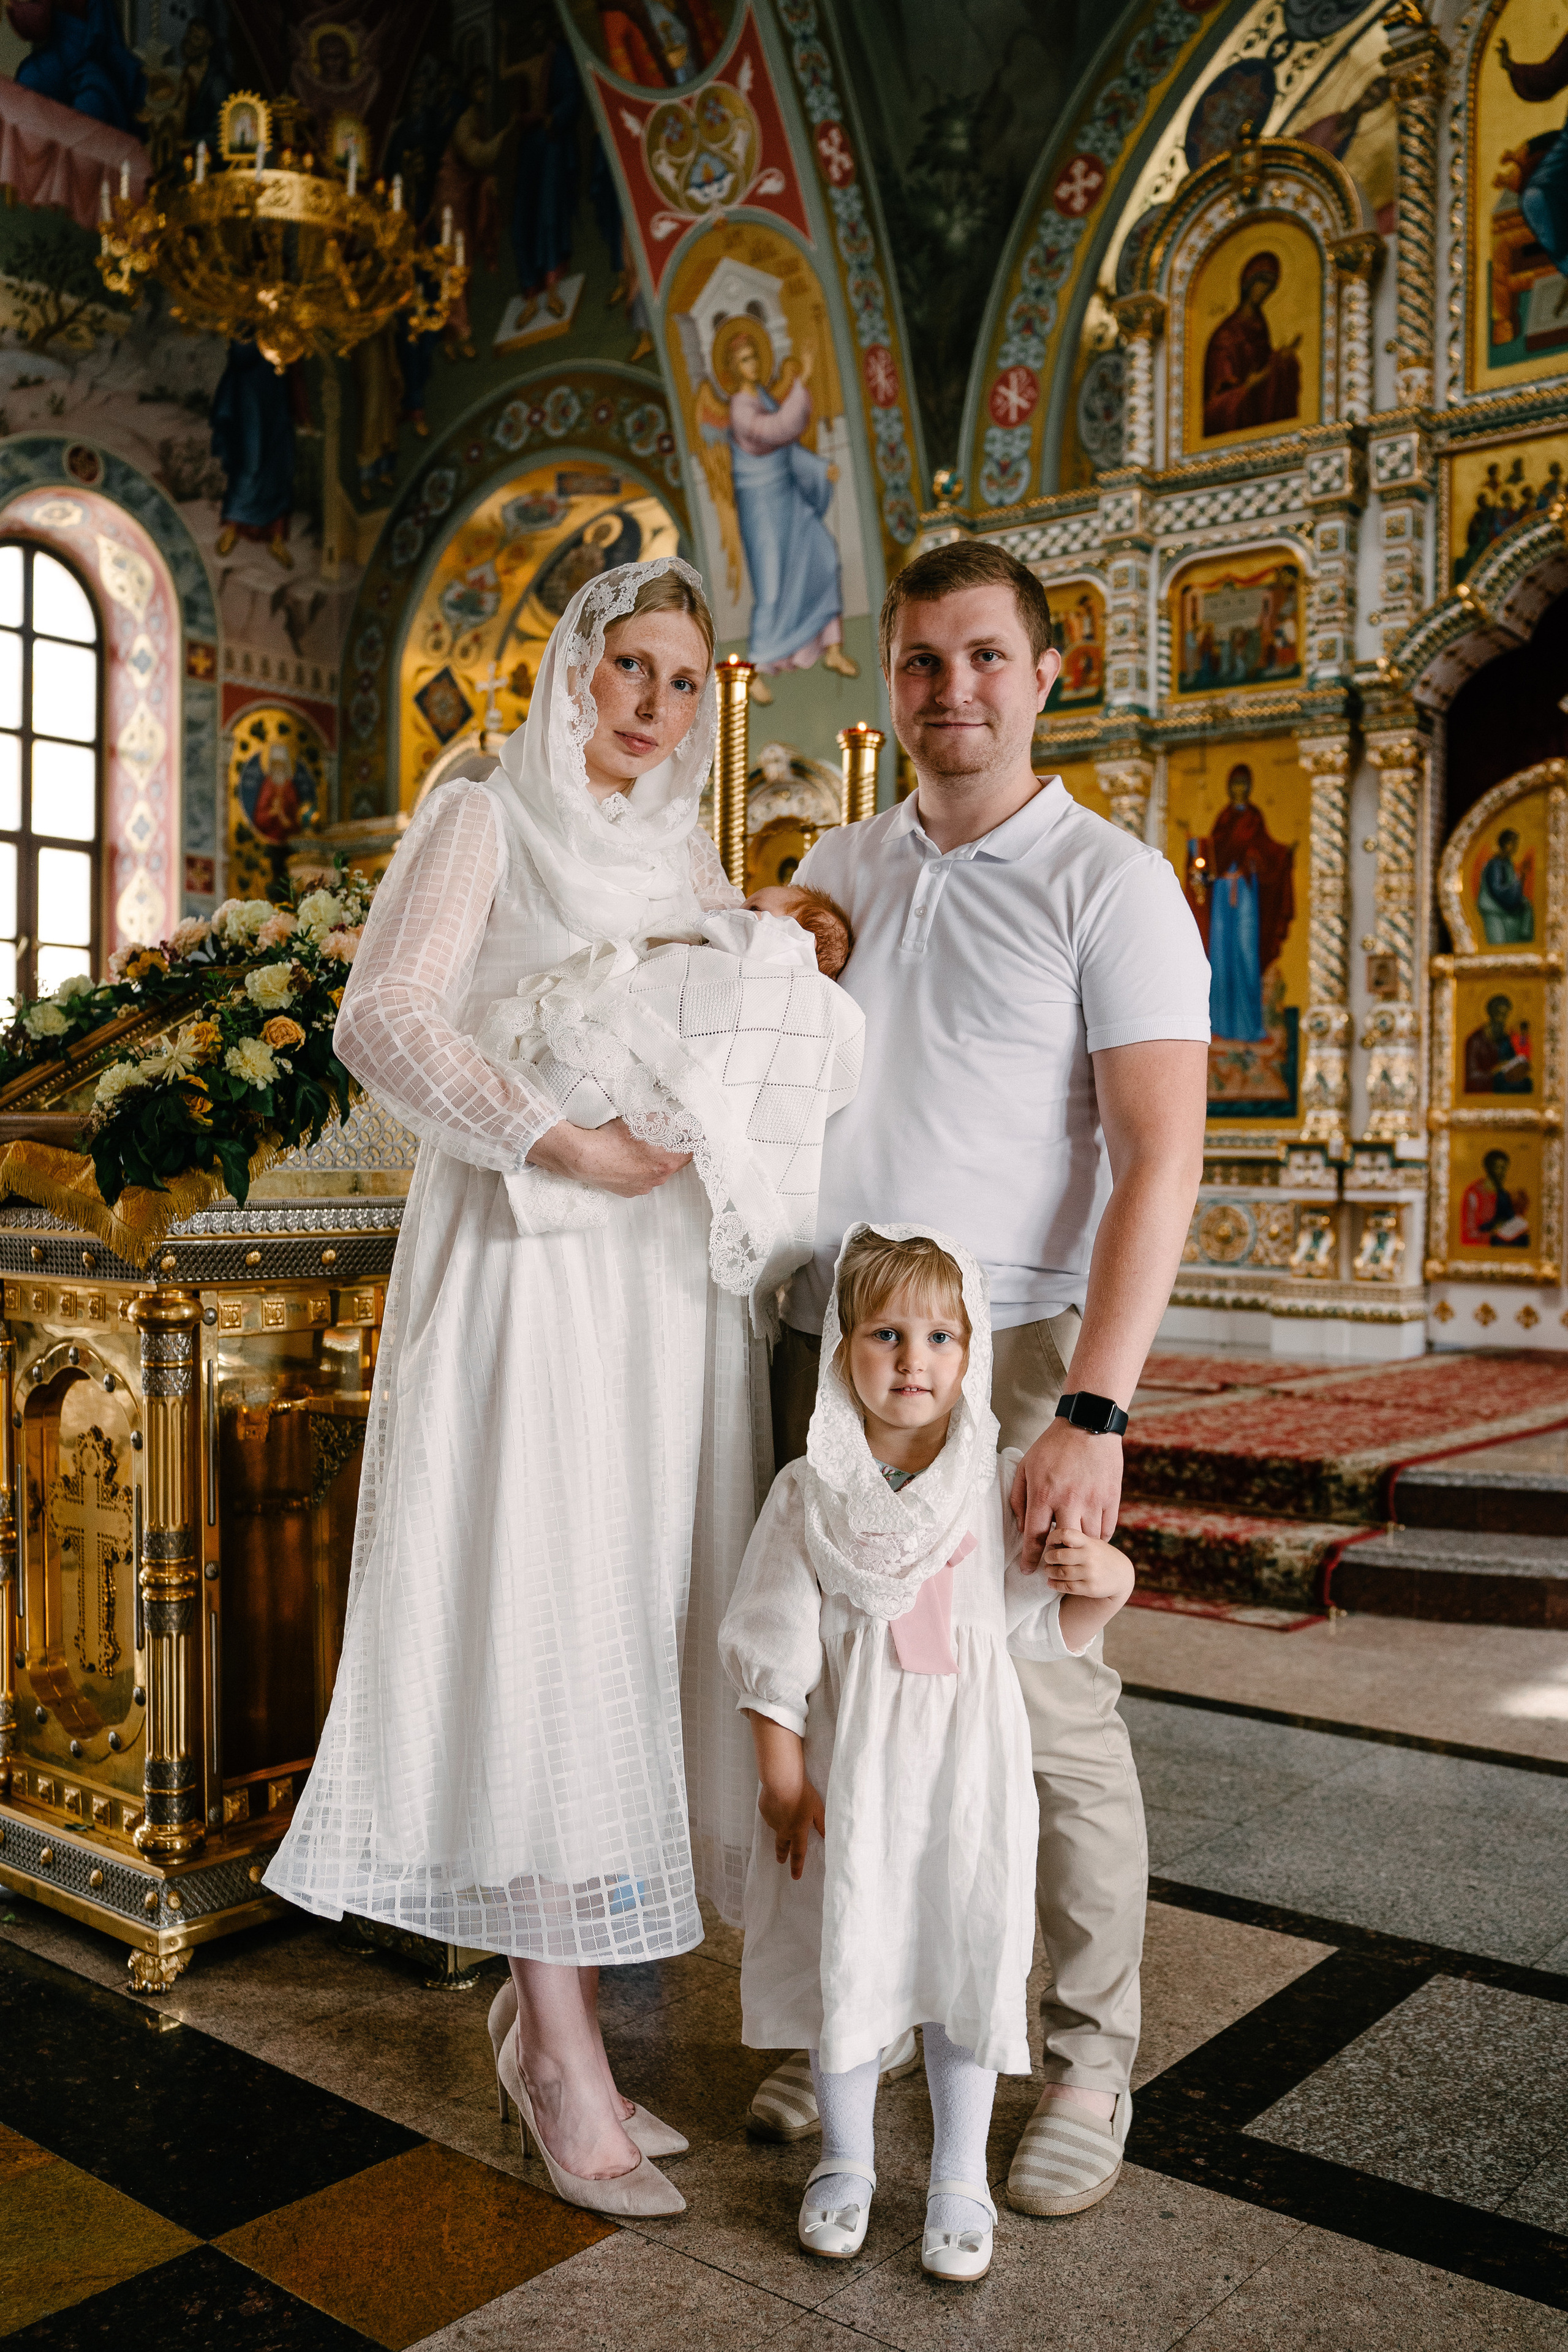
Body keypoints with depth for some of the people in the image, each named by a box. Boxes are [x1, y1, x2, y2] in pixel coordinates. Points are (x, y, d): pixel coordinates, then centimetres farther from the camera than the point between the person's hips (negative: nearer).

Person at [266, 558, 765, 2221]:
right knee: (540, 1622, -6)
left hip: (673, 1279, 6)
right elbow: (382, 1020, -10)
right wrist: (562, 1142, -20)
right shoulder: (487, 823, 2)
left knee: (640, 1624, 6)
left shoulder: (693, 863, 19)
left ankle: (550, 2006, 19)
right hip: (529, 1271, -6)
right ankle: (563, 2053, 4)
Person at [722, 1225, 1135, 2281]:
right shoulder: (810, 1493, -5)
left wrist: (1111, 1582, -16)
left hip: (968, 1761, 1)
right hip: (850, 1763, 0)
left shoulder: (1003, 1486, -3)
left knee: (968, 1952, 8)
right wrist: (782, 1774, -5)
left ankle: (961, 2178, 28)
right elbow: (776, 1646, -3)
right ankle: (846, 2160, 33)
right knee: (848, 1952, 10)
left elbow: (1044, 1627, 3)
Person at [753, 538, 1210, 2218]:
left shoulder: (1111, 883, -3)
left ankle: (1088, 2066, 19)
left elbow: (1161, 1159, -12)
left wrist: (1095, 1410, -21)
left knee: (1046, 1712, -1)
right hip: (825, 1343, 5)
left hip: (1003, 1355, -5)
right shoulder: (838, 868, 14)